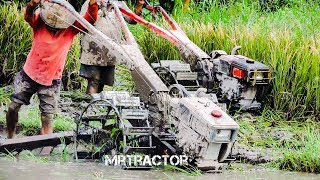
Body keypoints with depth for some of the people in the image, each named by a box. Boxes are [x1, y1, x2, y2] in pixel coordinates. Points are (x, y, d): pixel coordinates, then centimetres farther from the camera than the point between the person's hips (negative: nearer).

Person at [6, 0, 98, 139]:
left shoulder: (71, 27, -7)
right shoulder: (39, 22, -9)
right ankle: (10, 139, 28)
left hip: (51, 80, 0)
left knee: (47, 117, 1)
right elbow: (28, 16, -30)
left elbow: (90, 20, -18)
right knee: (13, 107, 6)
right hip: (29, 75, 1)